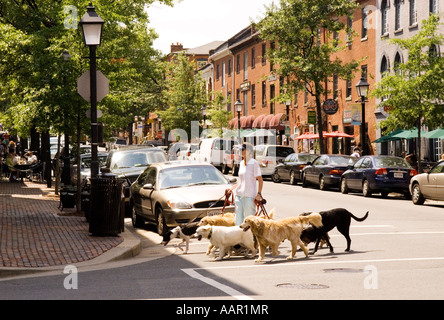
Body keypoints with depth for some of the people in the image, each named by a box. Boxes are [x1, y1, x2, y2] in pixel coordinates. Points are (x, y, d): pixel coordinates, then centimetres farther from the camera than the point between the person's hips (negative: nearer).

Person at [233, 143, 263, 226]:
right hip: (239, 194, 7)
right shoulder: (241, 163, 14)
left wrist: (259, 193, -16)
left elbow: (260, 180, -8)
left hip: (249, 196, -7)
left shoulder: (253, 163, -7)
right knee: (238, 219, 6)